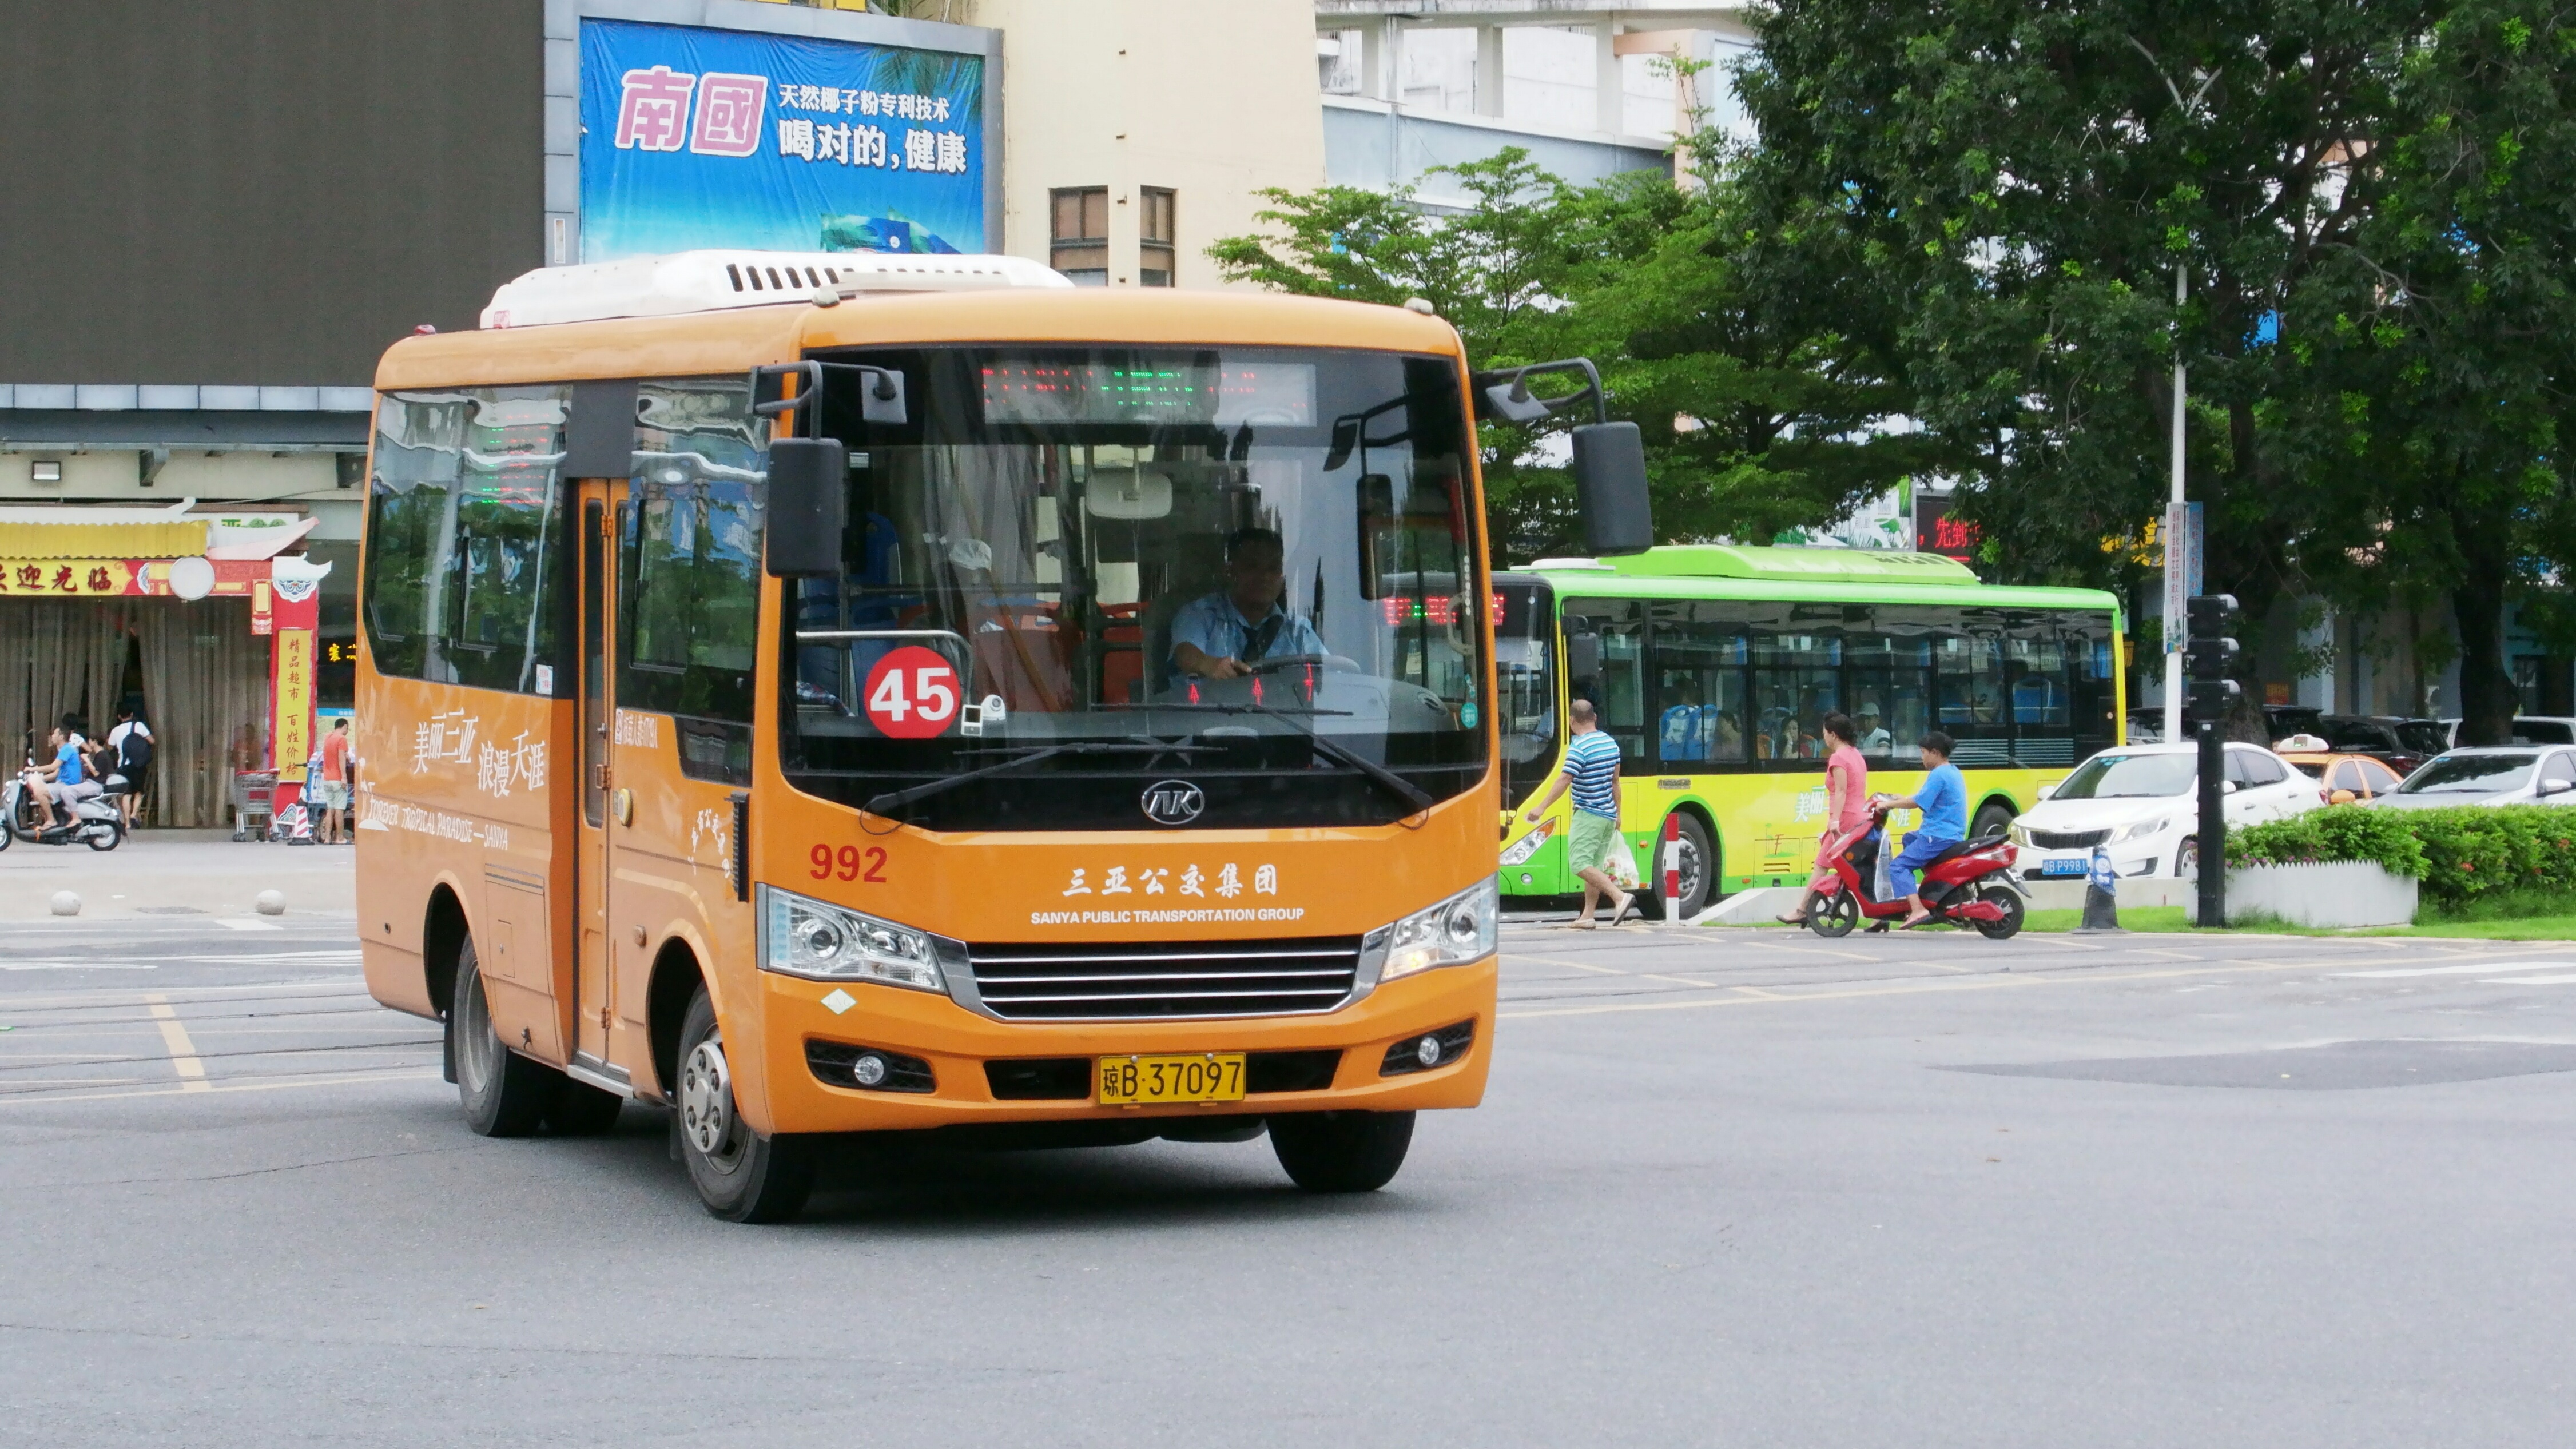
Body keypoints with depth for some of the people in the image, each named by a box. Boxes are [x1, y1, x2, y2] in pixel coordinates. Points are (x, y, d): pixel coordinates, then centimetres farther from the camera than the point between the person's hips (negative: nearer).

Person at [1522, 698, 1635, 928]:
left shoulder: (1578, 748, -15)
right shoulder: (1611, 743, 10)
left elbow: (1564, 781, -20)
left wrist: (1541, 807, -18)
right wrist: (1617, 814, 25)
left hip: (1588, 815, -9)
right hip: (1609, 815, 9)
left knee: (1580, 864, -11)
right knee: (1595, 865, 12)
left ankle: (1620, 896, -24)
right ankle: (1587, 916, 11)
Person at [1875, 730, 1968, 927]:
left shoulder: (1939, 775, -15)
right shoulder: (1954, 773, 16)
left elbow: (1918, 802, -20)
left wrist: (1889, 804, -10)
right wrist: (1901, 800, 22)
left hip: (1938, 837, -11)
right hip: (1954, 834, 11)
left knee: (1897, 866, -14)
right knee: (1909, 839, 34)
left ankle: (1918, 909, -29)